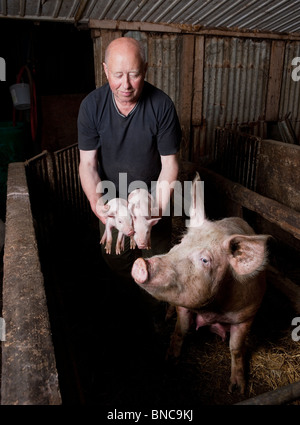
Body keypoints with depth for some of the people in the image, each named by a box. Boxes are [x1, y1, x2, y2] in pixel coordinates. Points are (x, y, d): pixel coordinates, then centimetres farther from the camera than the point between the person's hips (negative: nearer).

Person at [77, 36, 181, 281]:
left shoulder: (162, 105, -19)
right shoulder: (92, 105, -15)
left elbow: (169, 163, -15)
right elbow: (88, 163, -13)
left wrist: (159, 205, -29)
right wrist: (97, 203, -30)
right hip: (111, 201, 1)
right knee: (116, 262, 15)